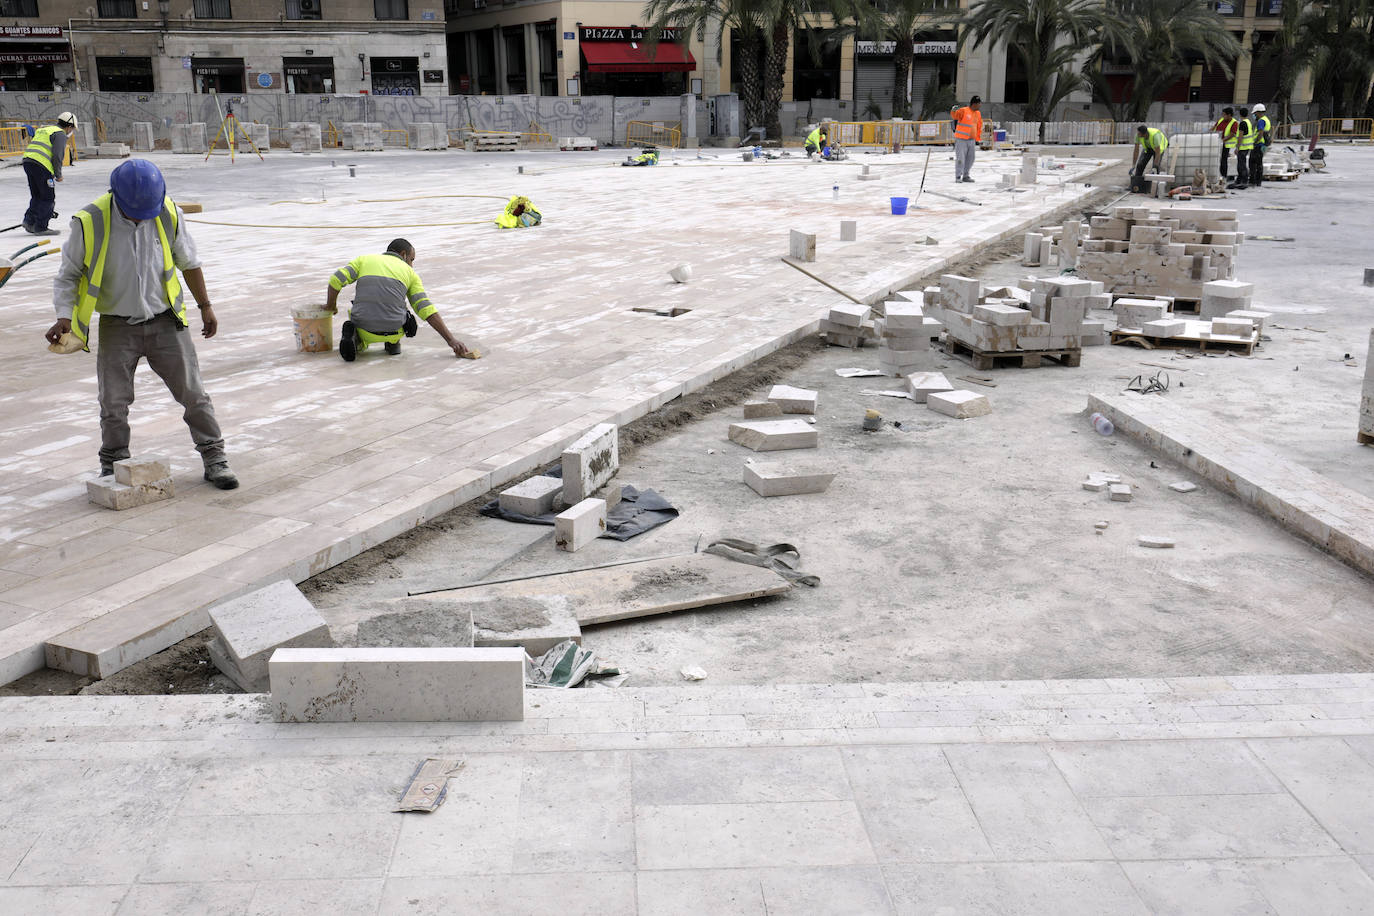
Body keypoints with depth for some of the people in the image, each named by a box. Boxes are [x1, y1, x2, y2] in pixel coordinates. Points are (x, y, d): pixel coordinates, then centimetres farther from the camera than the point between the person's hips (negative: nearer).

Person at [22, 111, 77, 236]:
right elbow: (57, 156, -13)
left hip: (27, 161, 9)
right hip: (42, 166, -8)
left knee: (37, 196, 19)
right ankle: (40, 227, -1)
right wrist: (58, 175, -3)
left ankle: (29, 220, 12)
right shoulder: (60, 134, -2)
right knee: (48, 197, -1)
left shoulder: (43, 130, 26)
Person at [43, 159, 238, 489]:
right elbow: (68, 274, -2)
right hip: (117, 327, -1)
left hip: (165, 322, 1)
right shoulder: (90, 222, -13)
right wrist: (64, 318, -15)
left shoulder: (168, 213, -7)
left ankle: (215, 459, 13)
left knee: (193, 394, 2)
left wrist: (205, 306, 12)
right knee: (113, 404, 3)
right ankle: (112, 468, 21)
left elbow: (188, 262, 8)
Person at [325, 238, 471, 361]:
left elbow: (337, 279, 4)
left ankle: (354, 339, 5)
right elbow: (427, 310, 5)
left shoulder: (364, 259, 16)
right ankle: (393, 342, 14)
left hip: (364, 330, 0)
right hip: (393, 330, 0)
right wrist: (451, 340, 3)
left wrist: (330, 306, 21)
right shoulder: (410, 273, 14)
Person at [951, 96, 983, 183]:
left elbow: (979, 127, 19)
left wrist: (978, 139, 19)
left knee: (970, 159, 11)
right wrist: (953, 111, -45)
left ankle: (965, 176, 23)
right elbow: (955, 115, -23)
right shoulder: (963, 111, -10)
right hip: (961, 140, -7)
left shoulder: (978, 114, 11)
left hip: (972, 140, 7)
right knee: (960, 158, -6)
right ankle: (958, 177, 5)